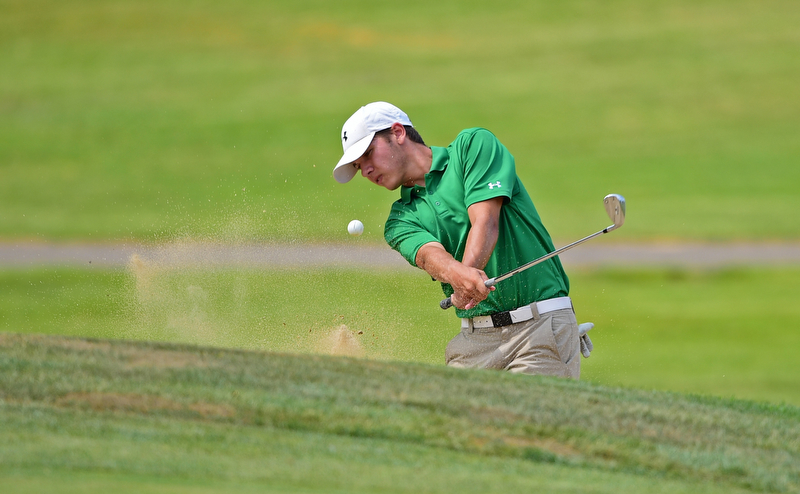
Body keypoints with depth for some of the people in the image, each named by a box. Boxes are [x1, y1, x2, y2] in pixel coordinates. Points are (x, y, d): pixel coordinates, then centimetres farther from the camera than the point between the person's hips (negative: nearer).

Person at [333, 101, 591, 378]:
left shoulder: (474, 145, 4)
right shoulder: (401, 220, 13)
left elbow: (486, 222, -10)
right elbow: (429, 254, -10)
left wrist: (467, 277, -27)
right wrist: (458, 274, -34)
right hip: (475, 340, 5)